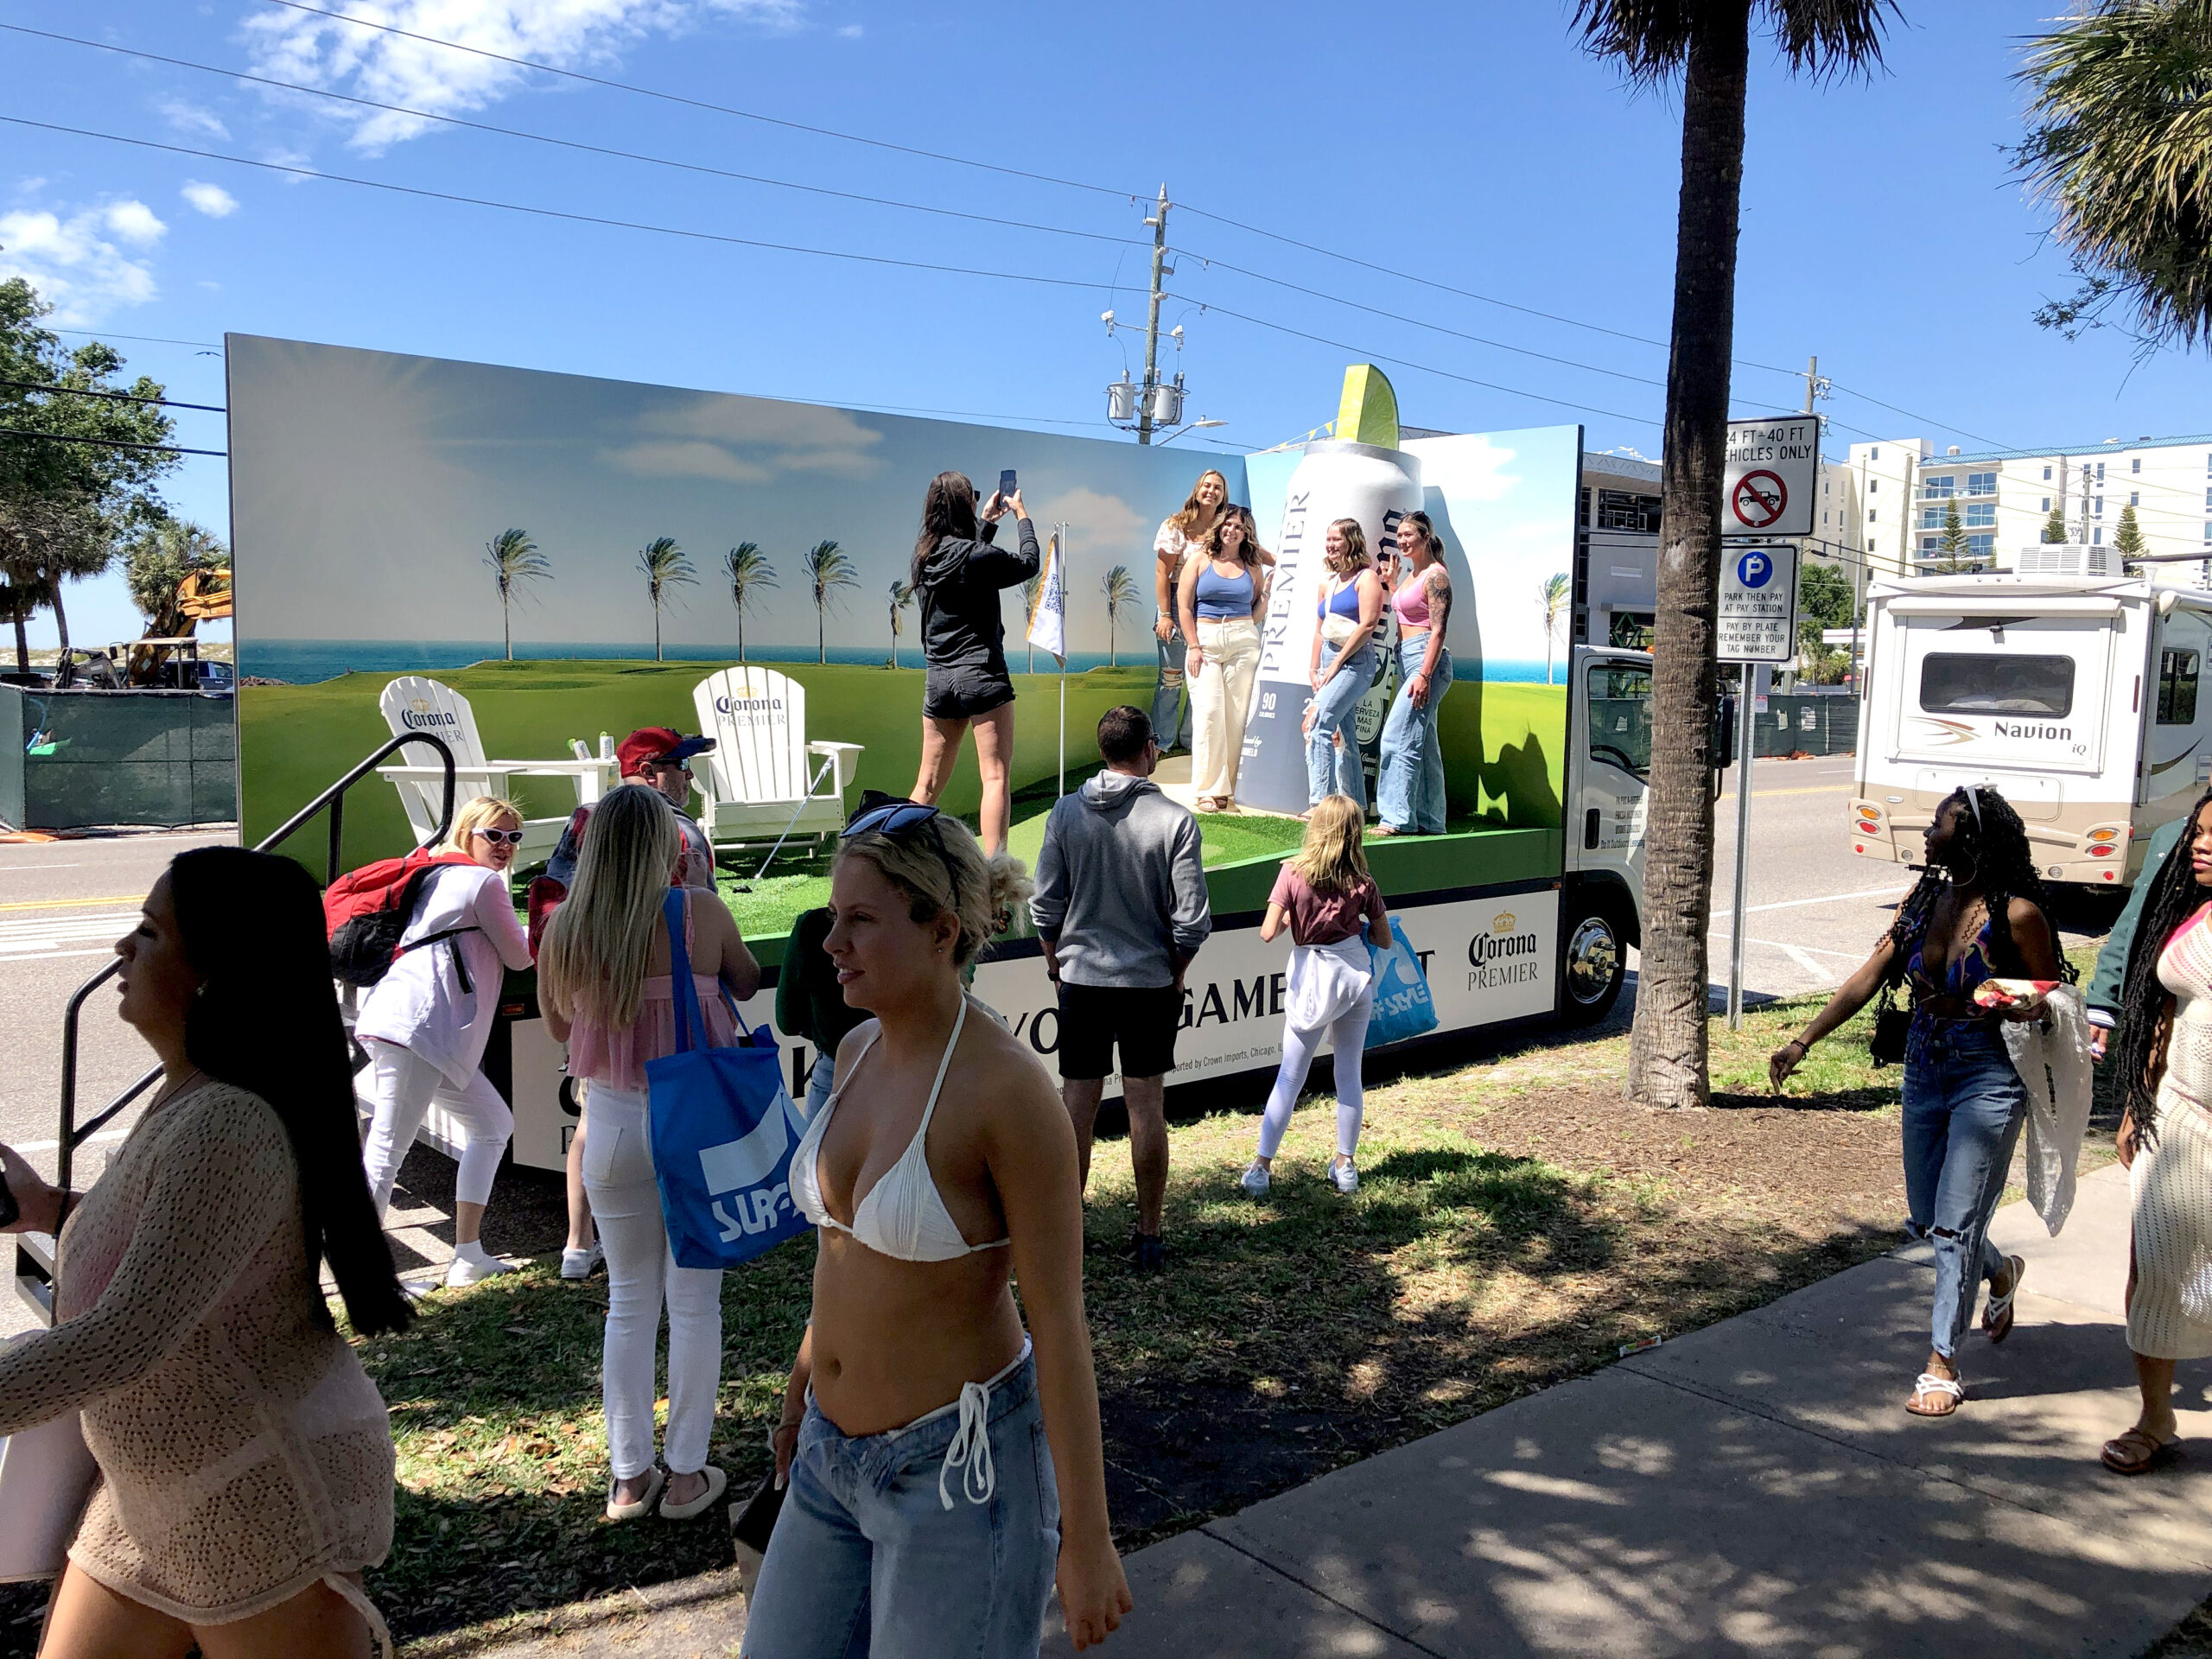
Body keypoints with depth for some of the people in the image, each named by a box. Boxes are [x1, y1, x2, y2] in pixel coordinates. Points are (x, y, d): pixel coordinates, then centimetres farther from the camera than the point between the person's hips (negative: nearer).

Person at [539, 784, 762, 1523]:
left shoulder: (563, 929, -6)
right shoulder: (702, 913, -13)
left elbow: (559, 1026, 9)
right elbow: (747, 985, 6)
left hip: (613, 1122, 2)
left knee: (630, 1301, 16)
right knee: (694, 1300, 10)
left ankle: (629, 1475, 24)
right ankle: (687, 1473, 19)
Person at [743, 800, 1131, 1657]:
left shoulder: (1013, 1087, -25)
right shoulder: (862, 1049, -1)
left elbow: (1062, 1320, -20)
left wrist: (1087, 1541, -15)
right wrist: (803, 1386, 22)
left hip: (963, 1464, -7)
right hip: (842, 1451, 8)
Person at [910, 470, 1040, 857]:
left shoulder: (925, 556, 7)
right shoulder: (977, 557, -11)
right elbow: (1028, 564, 6)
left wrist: (989, 521, 35)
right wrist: (1021, 515, 19)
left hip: (938, 679, 7)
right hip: (982, 676, -6)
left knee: (928, 785, 12)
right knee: (995, 777, -7)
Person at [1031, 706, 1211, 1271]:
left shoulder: (1066, 813, -4)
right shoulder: (1175, 821, -10)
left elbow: (1045, 905, 0)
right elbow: (1193, 918, -9)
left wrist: (1055, 963, 15)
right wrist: (1176, 971, 8)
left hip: (1081, 978, 2)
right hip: (1150, 981, -1)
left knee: (1077, 1103, 9)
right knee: (1147, 1106, 6)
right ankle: (1149, 1237, 15)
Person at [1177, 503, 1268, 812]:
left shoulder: (1251, 568, 13)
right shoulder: (1199, 562, 6)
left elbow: (1256, 613, 17)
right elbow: (1184, 606, 1)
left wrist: (1267, 592, -1)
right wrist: (1194, 647, -6)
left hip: (1243, 642, 2)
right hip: (1205, 640, -2)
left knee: (1238, 714, -1)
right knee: (1209, 712, -9)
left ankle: (1232, 787, 5)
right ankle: (1210, 789, -5)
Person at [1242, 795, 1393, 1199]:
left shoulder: (1293, 874, -11)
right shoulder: (1363, 884, -5)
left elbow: (1267, 933, -16)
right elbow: (1384, 940, 4)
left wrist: (1292, 916, 3)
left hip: (1311, 980, -1)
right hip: (1355, 976, 1)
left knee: (1290, 1077, 6)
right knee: (1349, 1074, 11)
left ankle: (1262, 1167, 5)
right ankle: (1345, 1164, 19)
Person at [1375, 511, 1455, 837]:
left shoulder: (1435, 575, -10)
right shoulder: (1410, 574, 18)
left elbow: (1438, 629, -18)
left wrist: (1424, 675, -24)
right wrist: (1390, 583, 20)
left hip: (1426, 660, -10)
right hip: (1406, 659, 10)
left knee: (1398, 736, -16)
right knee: (1423, 743, 9)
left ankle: (1398, 818, -17)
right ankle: (1429, 821, 12)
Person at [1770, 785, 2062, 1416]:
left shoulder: (2016, 915, -16)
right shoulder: (1924, 900, 1)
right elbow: (1869, 976, 2)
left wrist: (2001, 1005, -27)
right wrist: (1804, 1041, -2)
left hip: (1989, 1081, -6)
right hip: (1924, 1074, 6)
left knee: (1956, 1225, -3)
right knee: (1926, 1219, 16)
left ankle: (1943, 1365, 10)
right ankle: (2001, 1274, 48)